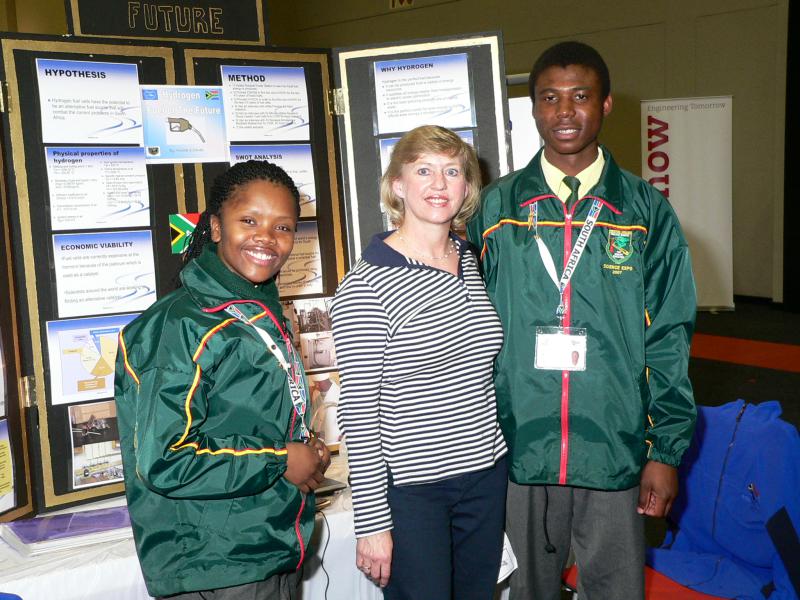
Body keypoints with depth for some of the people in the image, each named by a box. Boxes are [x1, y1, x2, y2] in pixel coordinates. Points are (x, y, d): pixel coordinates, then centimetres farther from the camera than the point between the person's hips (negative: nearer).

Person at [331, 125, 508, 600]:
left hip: (486, 473, 6)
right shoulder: (365, 287, -15)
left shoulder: (471, 262, 6)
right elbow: (359, 412, -14)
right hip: (409, 488, -6)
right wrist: (372, 522, -13)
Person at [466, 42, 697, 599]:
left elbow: (668, 339, 1)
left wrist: (668, 449, -2)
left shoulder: (646, 212, 0)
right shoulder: (495, 209, 0)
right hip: (519, 450, 1)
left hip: (616, 451, 0)